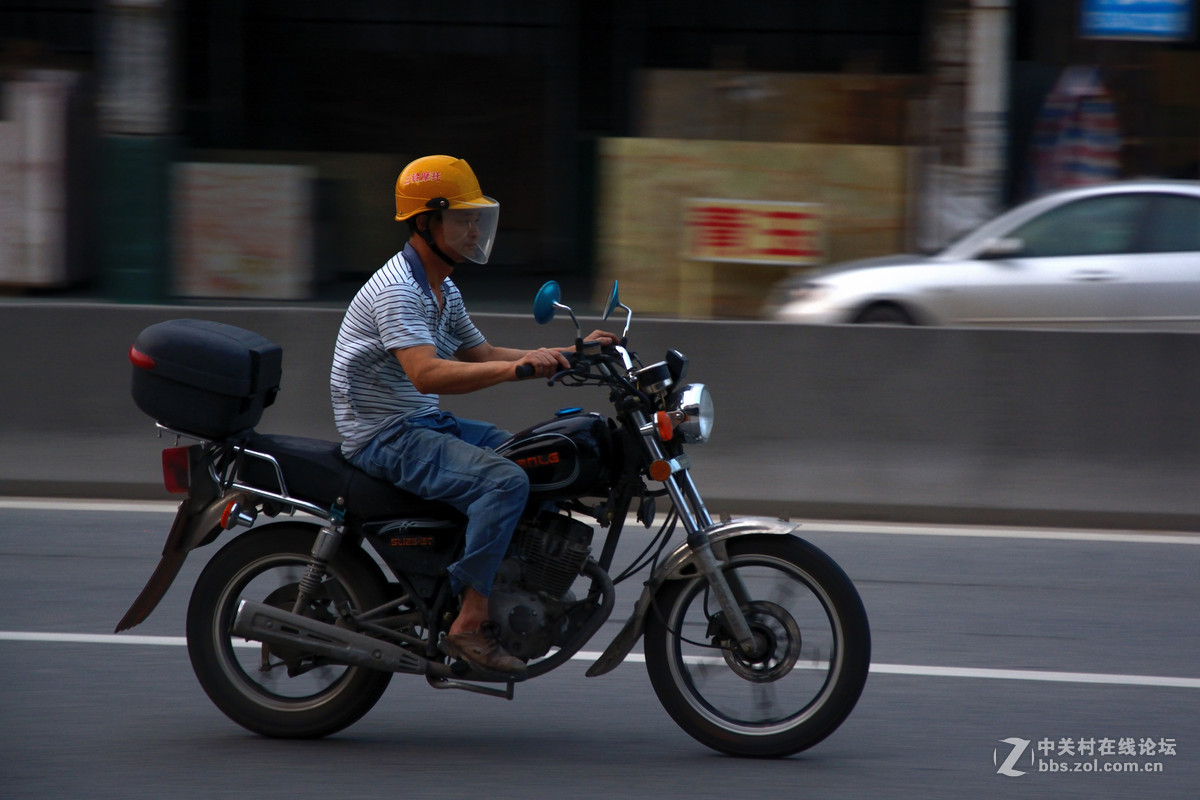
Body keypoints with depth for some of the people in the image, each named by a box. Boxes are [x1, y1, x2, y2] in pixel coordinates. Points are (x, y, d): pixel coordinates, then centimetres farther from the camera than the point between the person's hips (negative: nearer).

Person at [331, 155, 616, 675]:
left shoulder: (444, 292, 14)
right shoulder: (397, 290, -19)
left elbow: (481, 356, 20)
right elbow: (426, 374, -33)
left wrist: (571, 355, 10)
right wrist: (515, 367, -43)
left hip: (428, 425, 10)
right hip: (387, 437, -10)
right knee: (505, 481, -29)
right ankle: (469, 625, -29)